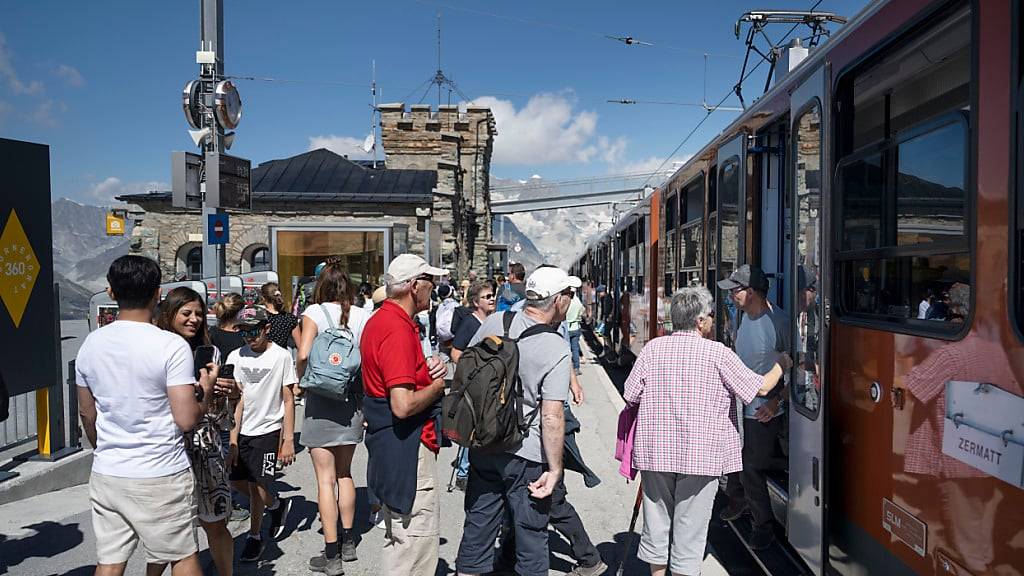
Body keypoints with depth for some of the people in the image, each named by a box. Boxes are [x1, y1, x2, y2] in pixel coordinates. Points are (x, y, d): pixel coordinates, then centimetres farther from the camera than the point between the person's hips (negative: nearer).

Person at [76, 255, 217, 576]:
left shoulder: (91, 345, 2)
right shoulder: (172, 346, -16)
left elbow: (87, 415, 13)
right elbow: (187, 420, -18)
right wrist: (206, 390, 1)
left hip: (105, 475, 5)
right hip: (161, 477, -5)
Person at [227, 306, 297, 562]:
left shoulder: (281, 356, -10)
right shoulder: (236, 357, -1)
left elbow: (288, 401, -6)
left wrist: (288, 440, -9)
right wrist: (233, 440, -5)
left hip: (268, 429, -4)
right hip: (242, 430, 4)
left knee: (257, 485, -2)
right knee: (237, 481, 10)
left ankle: (255, 536, 20)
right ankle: (276, 505, 36)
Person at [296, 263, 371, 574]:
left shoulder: (315, 312, -8)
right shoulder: (362, 315, 0)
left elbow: (304, 355, -19)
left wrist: (301, 378, 1)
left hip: (321, 402, -4)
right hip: (353, 400, 4)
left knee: (325, 478, 3)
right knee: (344, 473, 19)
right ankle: (348, 543, 30)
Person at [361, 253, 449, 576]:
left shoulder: (380, 320, 10)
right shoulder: (399, 329, -22)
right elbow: (403, 406, -29)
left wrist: (429, 369, 6)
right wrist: (439, 384, -11)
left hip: (391, 440, 11)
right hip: (406, 444, -11)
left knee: (400, 531, 22)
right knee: (418, 534, -2)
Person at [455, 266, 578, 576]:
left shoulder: (493, 322, -3)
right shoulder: (556, 348, -18)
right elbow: (552, 416, -22)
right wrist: (554, 469, -13)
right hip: (526, 456, -5)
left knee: (478, 526, 18)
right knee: (531, 535, 13)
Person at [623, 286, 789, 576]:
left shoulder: (652, 348, 0)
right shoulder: (717, 352, -8)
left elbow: (630, 397, 0)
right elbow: (761, 387, -2)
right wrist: (782, 364, 17)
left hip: (654, 452, 3)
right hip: (701, 455, -3)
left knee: (656, 524, 16)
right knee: (690, 529, 9)